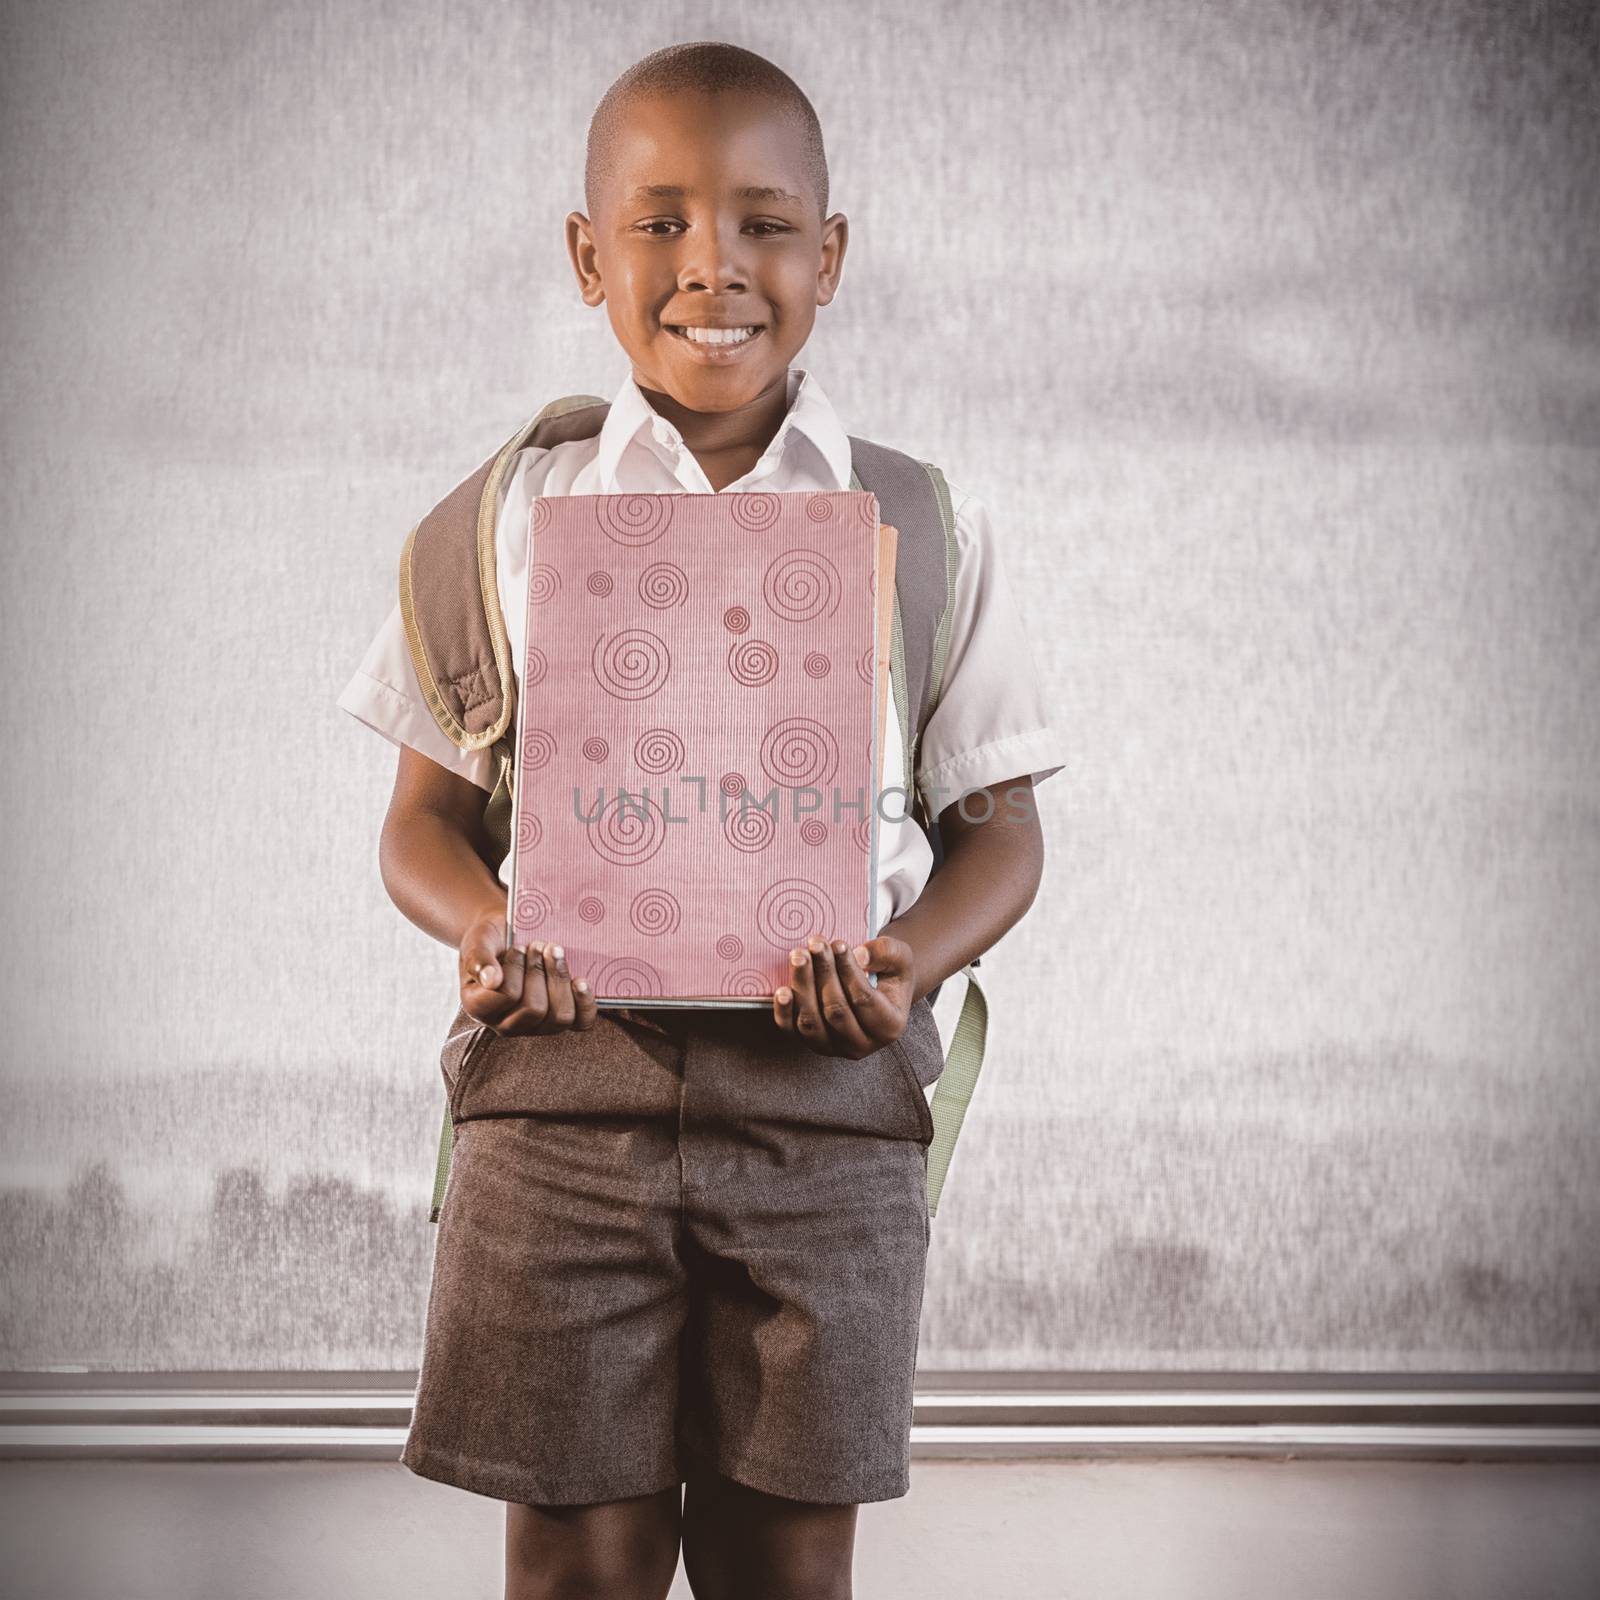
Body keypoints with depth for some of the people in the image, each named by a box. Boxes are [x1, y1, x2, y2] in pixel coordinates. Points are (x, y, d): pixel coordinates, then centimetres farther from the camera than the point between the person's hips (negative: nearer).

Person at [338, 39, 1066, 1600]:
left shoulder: (925, 532, 7)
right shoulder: (509, 519, 8)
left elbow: (1000, 830, 9)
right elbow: (425, 815, 11)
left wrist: (907, 959, -11)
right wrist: (484, 922, -12)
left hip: (825, 1098, 0)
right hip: (563, 1076, 0)